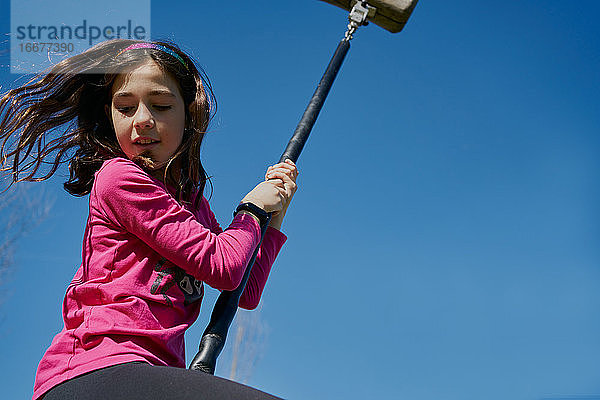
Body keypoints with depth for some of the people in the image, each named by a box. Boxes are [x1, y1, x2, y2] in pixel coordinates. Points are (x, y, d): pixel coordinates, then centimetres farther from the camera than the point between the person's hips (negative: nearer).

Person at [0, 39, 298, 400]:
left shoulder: (194, 203, 24)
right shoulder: (119, 177, -3)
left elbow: (245, 294, 26)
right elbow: (222, 268, -6)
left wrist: (275, 215, 24)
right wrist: (253, 208, 12)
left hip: (153, 370, 9)